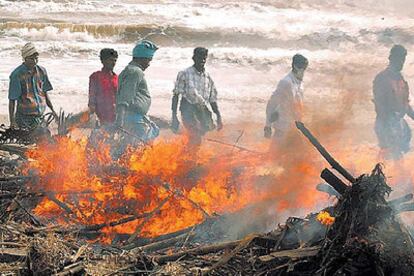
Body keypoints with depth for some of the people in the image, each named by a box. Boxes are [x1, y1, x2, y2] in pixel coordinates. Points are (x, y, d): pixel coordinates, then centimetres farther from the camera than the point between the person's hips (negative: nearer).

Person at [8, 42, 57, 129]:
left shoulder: (41, 71, 4)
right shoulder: (16, 75, -12)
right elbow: (12, 100, -8)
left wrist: (52, 110, 7)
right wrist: (12, 122, -10)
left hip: (40, 115, 5)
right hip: (25, 118, -5)